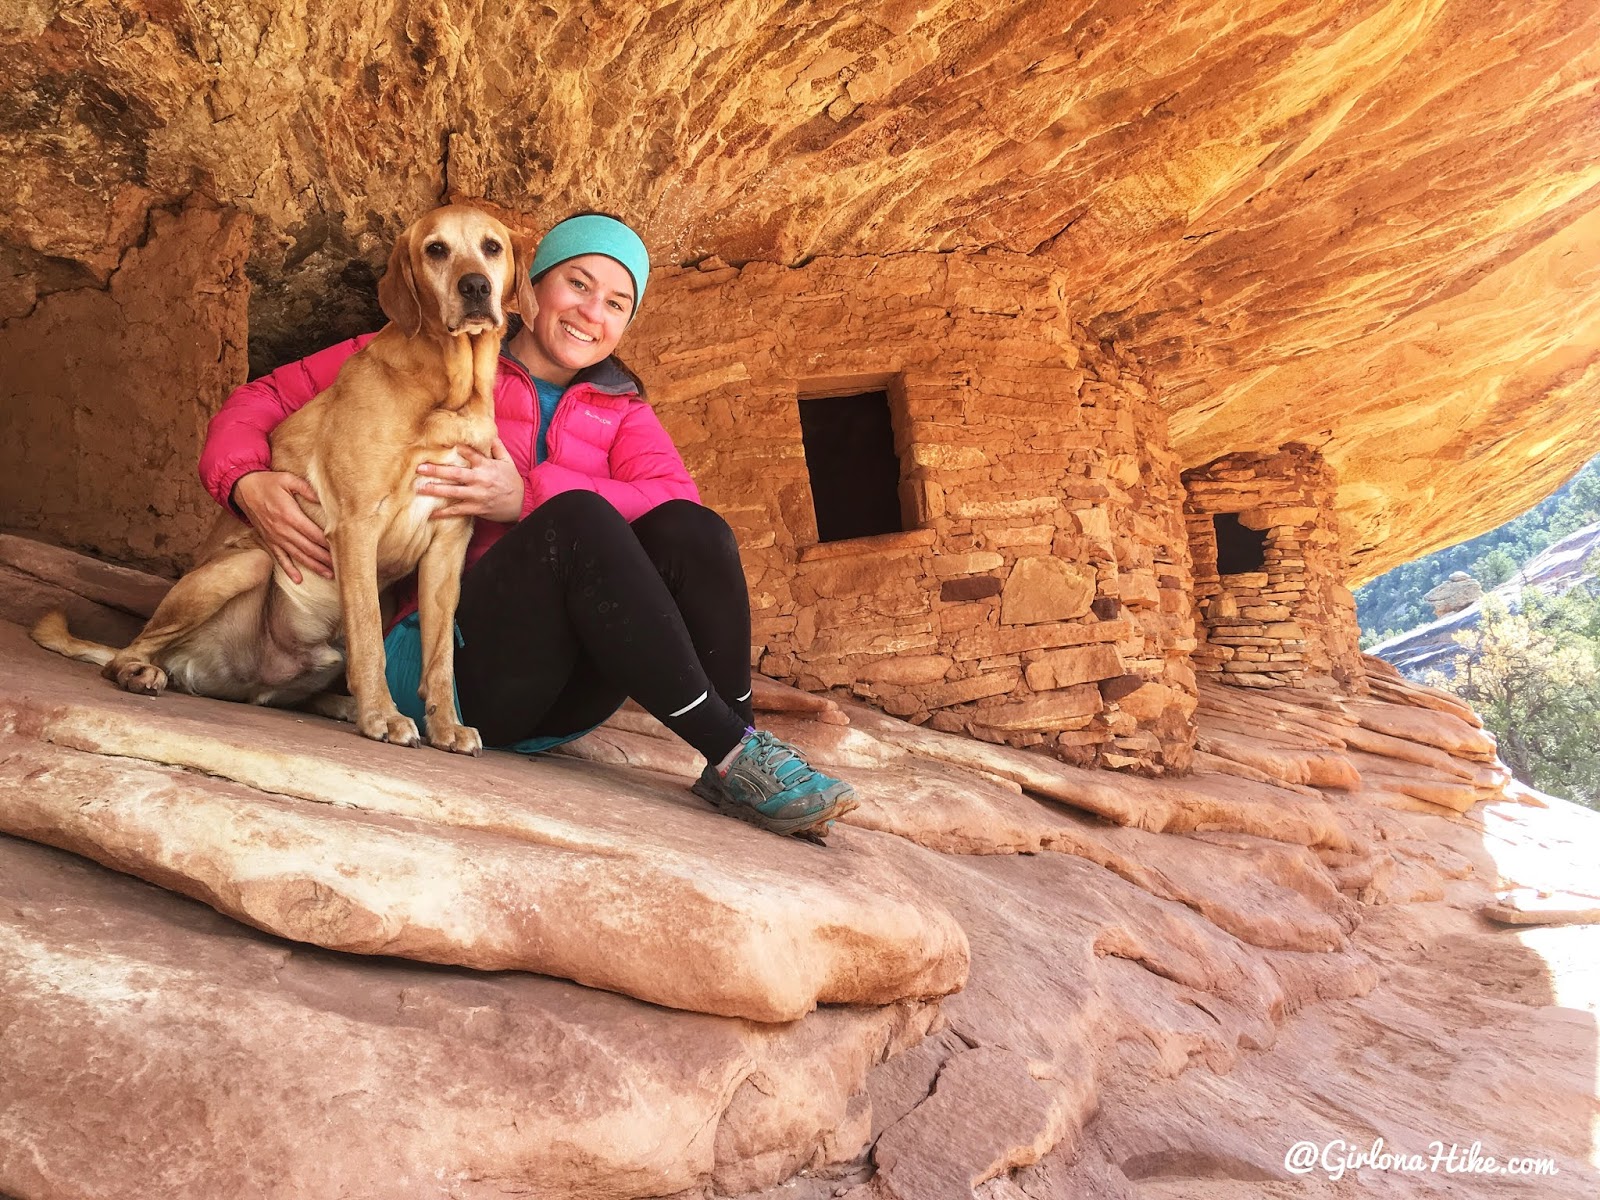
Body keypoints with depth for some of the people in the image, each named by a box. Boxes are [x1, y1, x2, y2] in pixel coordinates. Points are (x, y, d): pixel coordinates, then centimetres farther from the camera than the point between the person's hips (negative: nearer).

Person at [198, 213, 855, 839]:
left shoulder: (621, 410, 17)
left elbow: (680, 502, -5)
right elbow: (262, 400, 10)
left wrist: (528, 496, -18)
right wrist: (247, 484, -13)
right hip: (445, 662, -3)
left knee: (688, 531, -23)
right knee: (578, 519, -31)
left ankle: (733, 767, -29)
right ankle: (731, 749, -32)